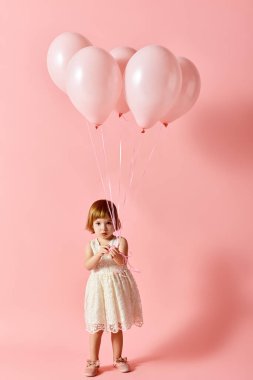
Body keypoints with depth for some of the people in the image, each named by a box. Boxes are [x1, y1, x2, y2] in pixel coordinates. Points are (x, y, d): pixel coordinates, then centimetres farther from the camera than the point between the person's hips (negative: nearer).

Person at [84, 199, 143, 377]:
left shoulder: (121, 242, -7)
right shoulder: (91, 245, -3)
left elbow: (123, 262, -20)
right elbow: (88, 265, -17)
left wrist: (117, 255, -43)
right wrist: (99, 253, -34)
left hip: (117, 286, 0)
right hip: (99, 287, 0)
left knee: (117, 326, 12)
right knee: (96, 326, 4)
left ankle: (118, 358, 29)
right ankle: (93, 361, 19)